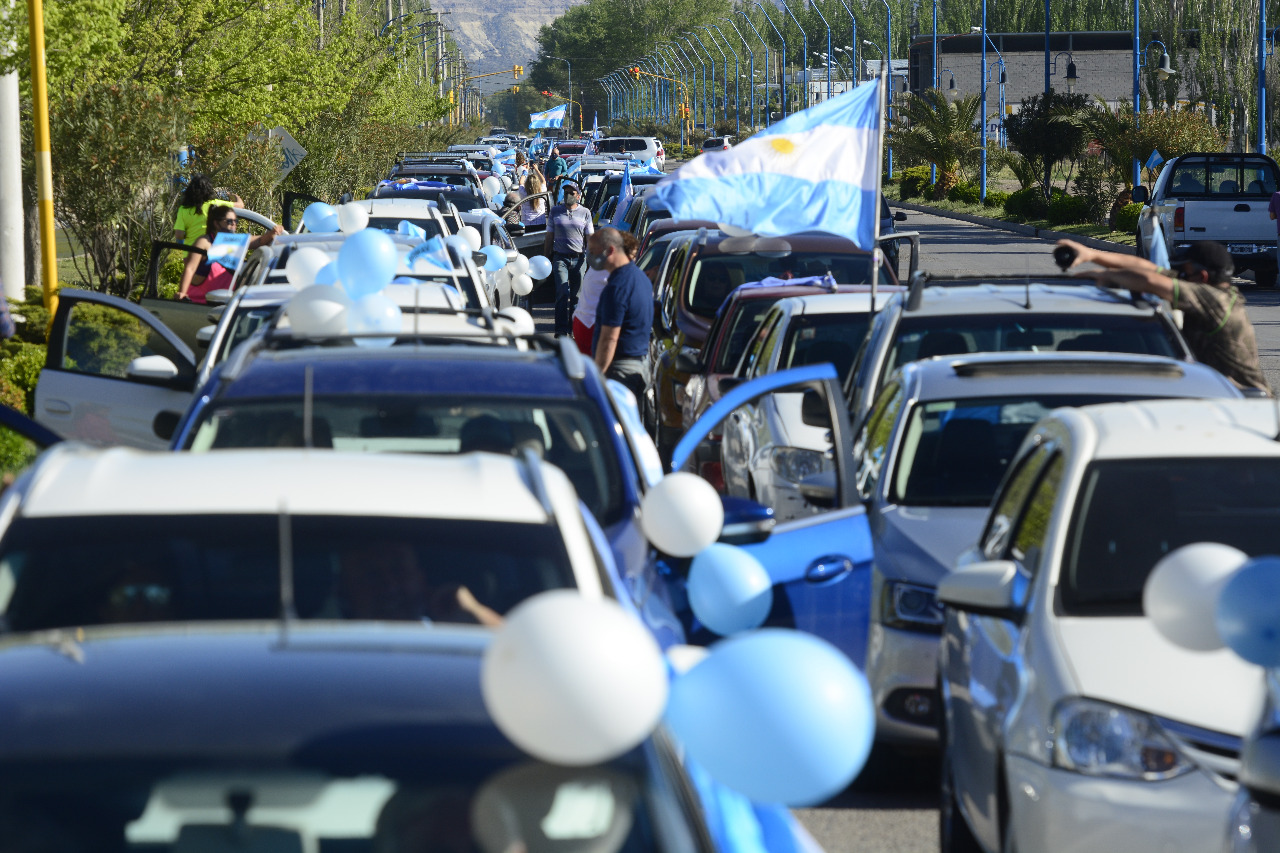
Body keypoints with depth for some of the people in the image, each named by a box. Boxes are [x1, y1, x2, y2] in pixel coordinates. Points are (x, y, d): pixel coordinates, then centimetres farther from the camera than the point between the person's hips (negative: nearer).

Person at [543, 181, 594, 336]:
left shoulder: (585, 213, 9)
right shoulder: (555, 211, 10)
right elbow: (549, 237, 14)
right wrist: (546, 258, 11)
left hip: (578, 259, 1)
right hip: (560, 258, -1)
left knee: (576, 295, 3)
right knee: (562, 293, -12)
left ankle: (573, 329, 12)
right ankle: (561, 329, -15)